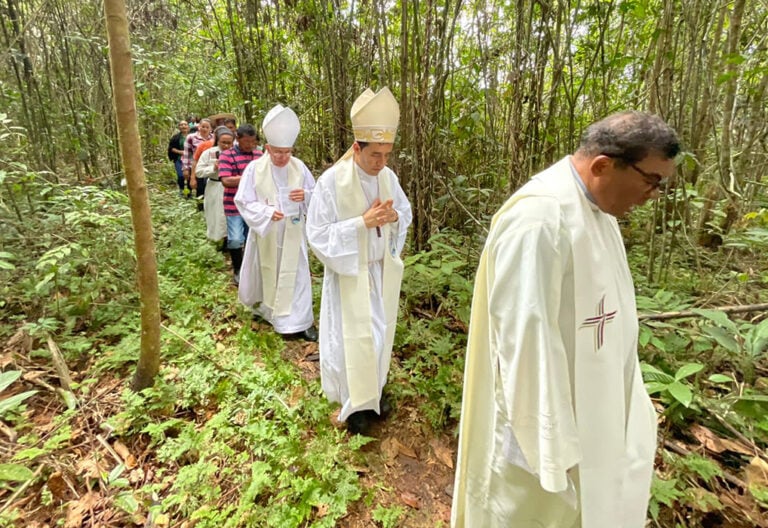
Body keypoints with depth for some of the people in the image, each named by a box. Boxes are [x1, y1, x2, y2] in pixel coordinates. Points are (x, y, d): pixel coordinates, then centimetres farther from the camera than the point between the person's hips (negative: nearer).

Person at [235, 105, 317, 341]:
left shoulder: (300, 167, -5)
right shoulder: (254, 168, -11)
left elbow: (316, 195, 2)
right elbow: (243, 201, -10)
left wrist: (305, 195, -22)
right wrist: (267, 212, -27)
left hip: (292, 233, 1)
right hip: (265, 232, -1)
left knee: (295, 275, 3)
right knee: (265, 272, 17)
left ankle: (299, 321, 12)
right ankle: (263, 307, 44)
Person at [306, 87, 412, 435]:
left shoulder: (388, 176, -3)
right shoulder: (331, 181, -19)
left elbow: (406, 212, 10)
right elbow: (318, 234, -18)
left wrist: (394, 216, -14)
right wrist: (363, 222, -27)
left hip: (383, 272, 6)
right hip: (349, 275, -5)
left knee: (380, 333, 18)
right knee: (352, 338, 6)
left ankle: (373, 391, 41)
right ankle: (354, 402, 29)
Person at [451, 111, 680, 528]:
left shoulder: (594, 205, 2)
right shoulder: (539, 219, -30)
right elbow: (526, 335, -29)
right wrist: (552, 444, -21)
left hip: (585, 396, 9)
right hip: (544, 404, -9)